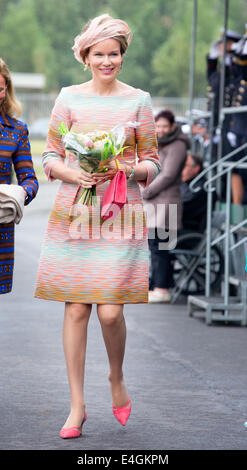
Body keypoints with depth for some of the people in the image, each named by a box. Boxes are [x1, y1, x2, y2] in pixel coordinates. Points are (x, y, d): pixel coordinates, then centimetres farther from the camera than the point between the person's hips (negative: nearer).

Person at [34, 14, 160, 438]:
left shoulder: (138, 101, 5)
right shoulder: (69, 98, 6)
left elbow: (153, 163, 8)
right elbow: (50, 157, 9)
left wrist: (128, 169, -12)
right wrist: (71, 173, -11)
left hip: (121, 212, -1)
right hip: (75, 209, 1)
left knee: (110, 311, -9)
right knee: (76, 309, 0)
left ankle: (117, 378, 22)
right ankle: (77, 405, 10)